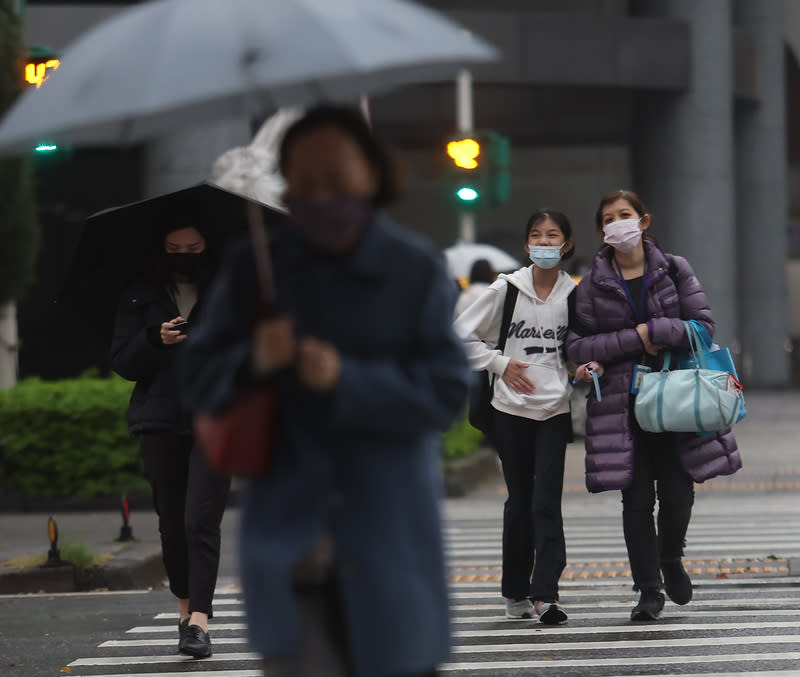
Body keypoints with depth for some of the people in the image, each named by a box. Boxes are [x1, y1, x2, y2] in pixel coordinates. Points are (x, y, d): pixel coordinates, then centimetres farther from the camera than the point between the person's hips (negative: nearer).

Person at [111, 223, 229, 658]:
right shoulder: (141, 296, 10)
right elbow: (122, 362, 4)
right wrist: (155, 340, -13)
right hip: (160, 423, 2)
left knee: (201, 520, -14)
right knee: (171, 522, 8)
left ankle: (199, 621, -19)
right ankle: (185, 605, 26)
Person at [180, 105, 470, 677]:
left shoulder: (418, 271, 0)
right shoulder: (255, 269, 5)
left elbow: (447, 393, -8)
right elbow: (200, 382, 3)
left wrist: (345, 378, -21)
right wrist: (252, 362, -19)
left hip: (387, 544, 0)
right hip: (289, 543, 1)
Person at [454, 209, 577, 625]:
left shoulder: (574, 295, 3)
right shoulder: (506, 289, -1)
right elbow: (460, 335, 4)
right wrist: (500, 364, -4)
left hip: (555, 408, 0)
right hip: (511, 408, 0)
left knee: (546, 502, -10)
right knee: (519, 503, 5)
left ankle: (545, 594, -12)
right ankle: (515, 593, 17)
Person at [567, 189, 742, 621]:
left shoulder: (674, 270, 5)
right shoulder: (593, 284, 5)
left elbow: (703, 325, -2)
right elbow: (577, 345, -1)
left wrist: (655, 331, -14)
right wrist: (636, 338, -11)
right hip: (622, 403, 0)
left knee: (678, 493, -4)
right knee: (636, 498, -3)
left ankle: (671, 560, 27)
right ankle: (649, 590, 6)